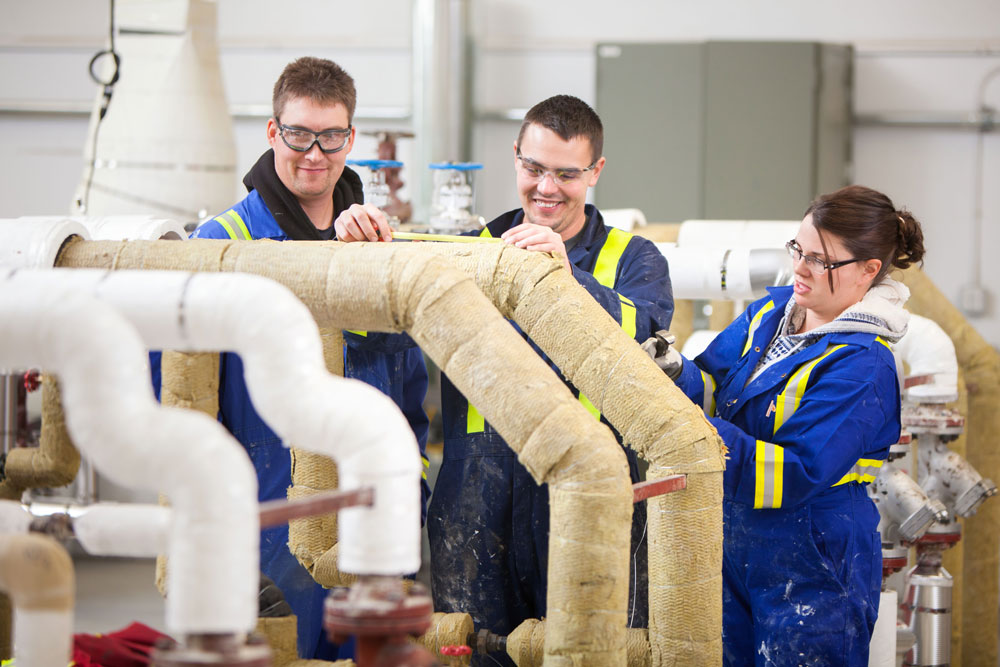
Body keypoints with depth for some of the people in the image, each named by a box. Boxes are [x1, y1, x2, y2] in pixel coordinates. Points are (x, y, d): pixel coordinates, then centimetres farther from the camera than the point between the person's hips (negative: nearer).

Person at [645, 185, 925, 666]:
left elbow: (800, 474, -26)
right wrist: (676, 372, -18)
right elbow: (711, 386, 6)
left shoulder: (862, 366, -20)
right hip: (735, 549, 7)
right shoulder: (771, 311, 5)